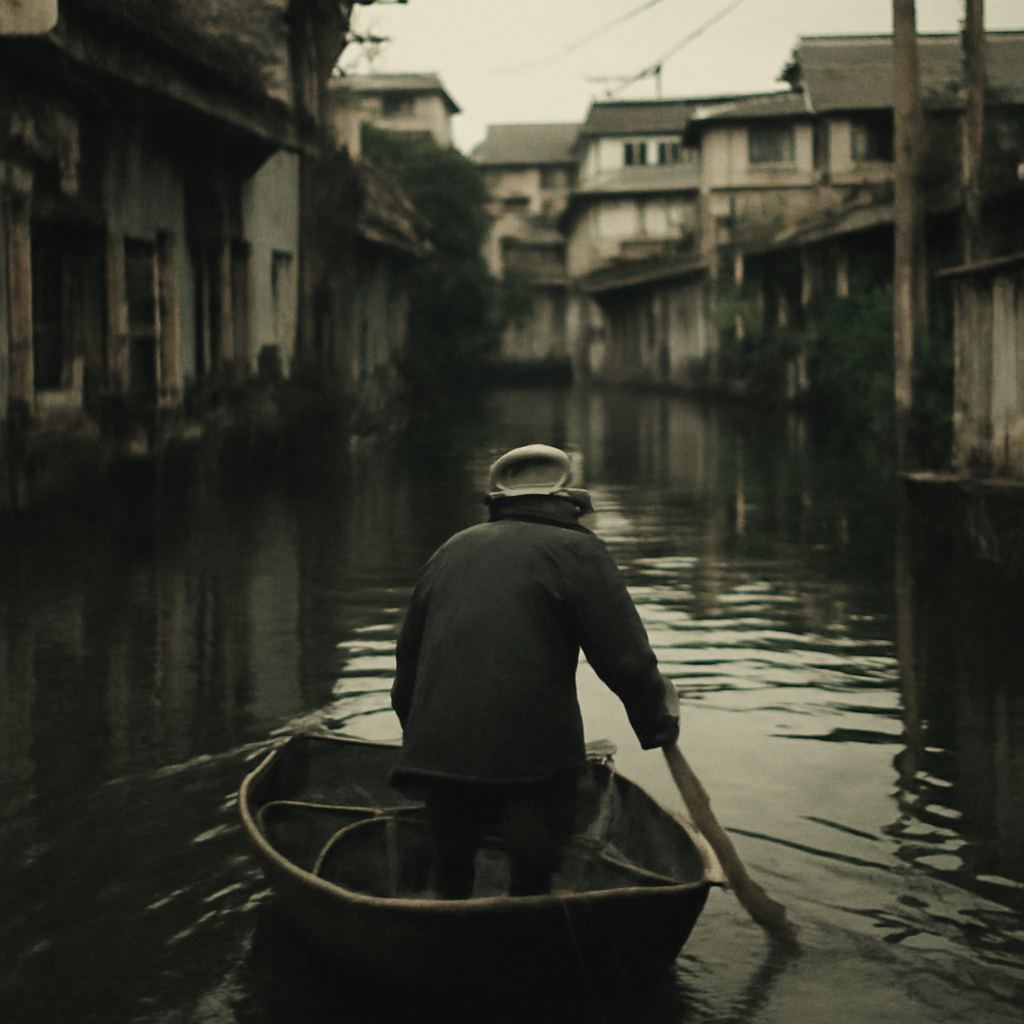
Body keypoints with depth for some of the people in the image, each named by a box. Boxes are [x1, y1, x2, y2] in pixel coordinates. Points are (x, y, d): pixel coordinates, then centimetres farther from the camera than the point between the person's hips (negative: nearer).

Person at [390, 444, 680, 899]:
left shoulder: (450, 551, 18)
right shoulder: (577, 551, 0)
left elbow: (409, 656, 24)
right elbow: (624, 656, -4)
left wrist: (418, 733, 32)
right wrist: (658, 721, 10)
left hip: (439, 747, 5)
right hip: (533, 755, -5)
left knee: (452, 865, 19)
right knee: (532, 877, 7)